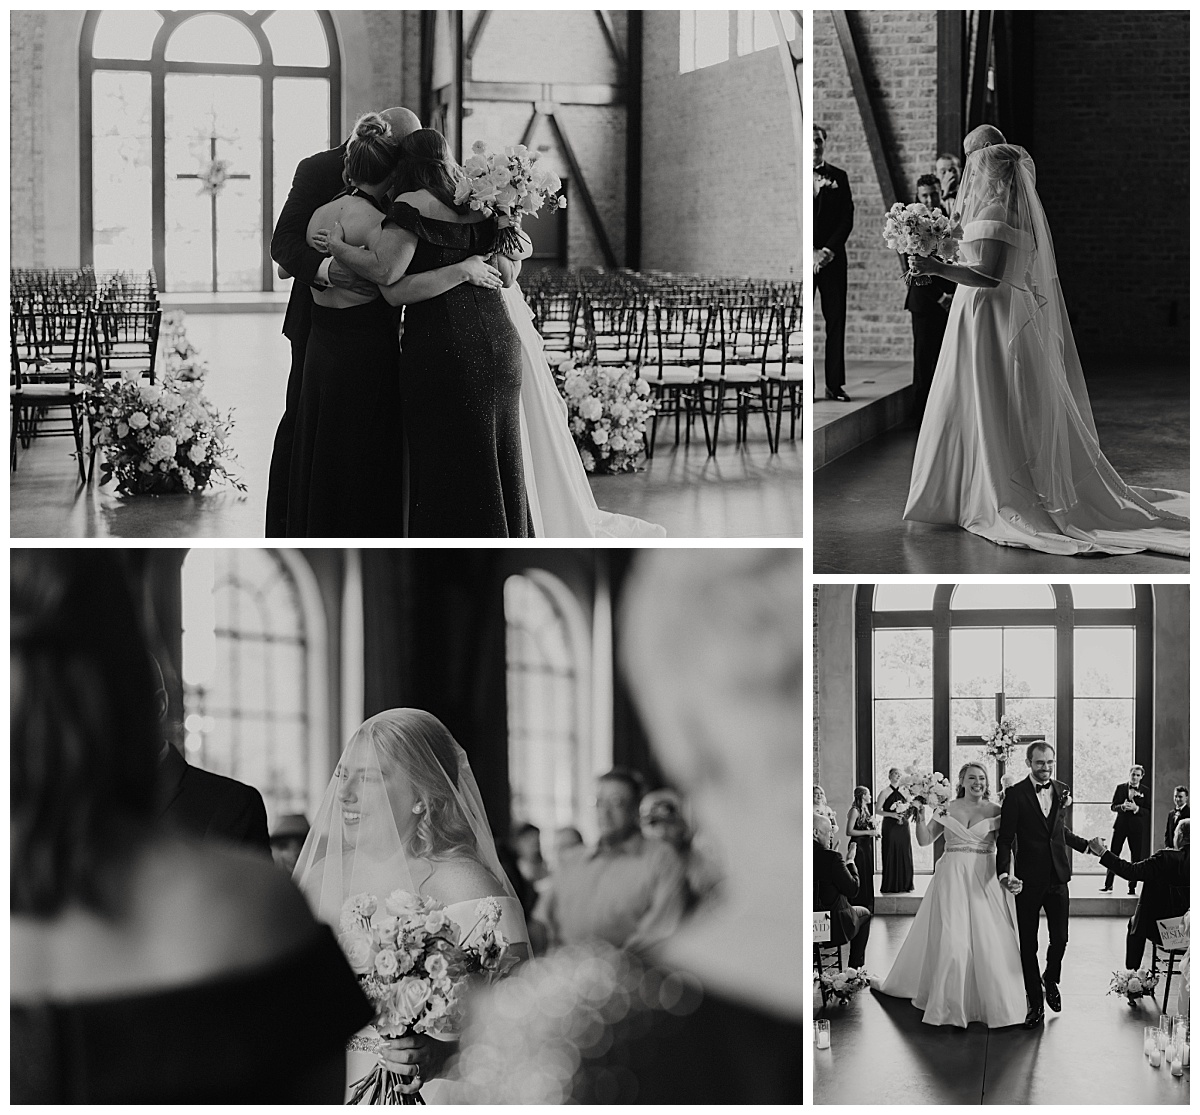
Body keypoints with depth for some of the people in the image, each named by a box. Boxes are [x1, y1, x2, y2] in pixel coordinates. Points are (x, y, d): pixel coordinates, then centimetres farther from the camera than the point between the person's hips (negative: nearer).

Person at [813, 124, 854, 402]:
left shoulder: (838, 177, 11)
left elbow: (847, 217, 6)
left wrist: (829, 250, -7)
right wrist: (810, 253, -9)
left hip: (832, 258, 2)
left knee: (836, 321, 0)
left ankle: (835, 384, 4)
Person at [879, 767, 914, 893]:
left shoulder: (903, 793, 10)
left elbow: (909, 809, 18)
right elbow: (878, 810, -5)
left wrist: (907, 813, -4)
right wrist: (892, 814, -16)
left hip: (903, 827, 4)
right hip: (890, 826, -4)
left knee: (904, 855, 2)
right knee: (890, 856, -4)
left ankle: (904, 885, 9)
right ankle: (890, 886, 1)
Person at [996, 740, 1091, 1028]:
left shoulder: (1061, 791, 7)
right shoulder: (1016, 794, -8)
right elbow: (1005, 839, -11)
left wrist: (1085, 845, 16)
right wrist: (1004, 873, -24)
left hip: (1058, 877, 3)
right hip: (1029, 880, -3)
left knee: (1060, 939, 5)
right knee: (1028, 944, 5)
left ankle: (1051, 979, 36)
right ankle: (1035, 1003, 17)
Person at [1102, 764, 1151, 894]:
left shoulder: (1146, 791, 2)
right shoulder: (1120, 787, 6)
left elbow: (1148, 811, -2)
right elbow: (1113, 807, 4)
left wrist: (1136, 808, -19)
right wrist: (1122, 806, -16)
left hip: (1137, 827, -1)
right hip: (1120, 825, 1)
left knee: (1136, 857, 1)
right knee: (1113, 855, 1)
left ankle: (1132, 886, 9)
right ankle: (1108, 884, 7)